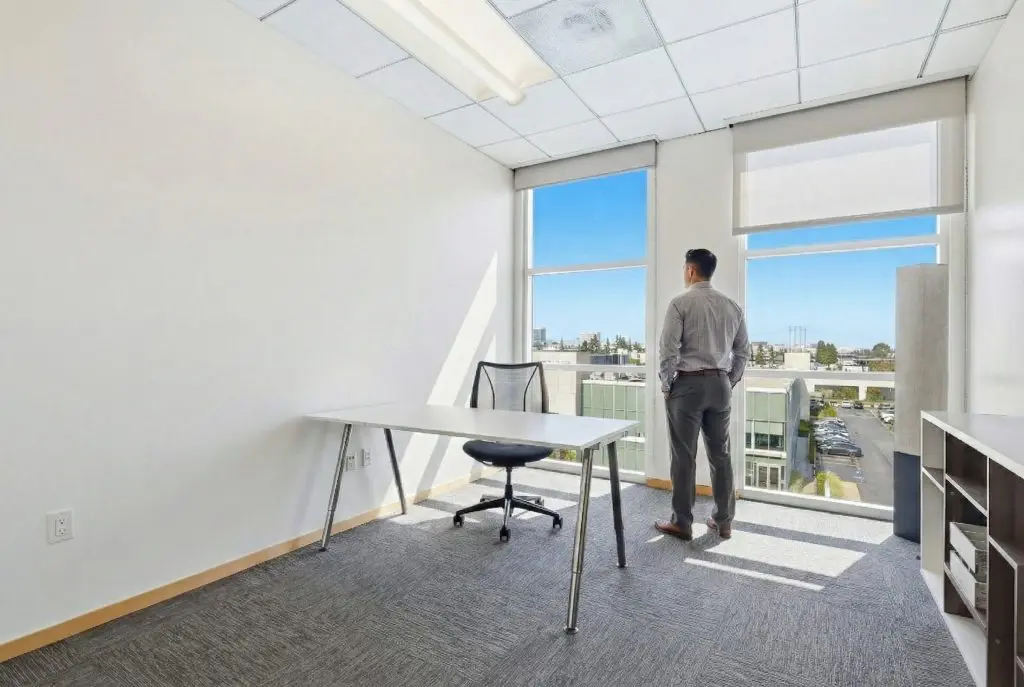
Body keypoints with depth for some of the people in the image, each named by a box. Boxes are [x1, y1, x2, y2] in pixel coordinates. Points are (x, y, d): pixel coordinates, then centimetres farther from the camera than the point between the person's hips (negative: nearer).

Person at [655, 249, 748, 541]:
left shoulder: (681, 302, -9)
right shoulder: (732, 305, 9)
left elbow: (669, 349, -14)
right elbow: (743, 350, 11)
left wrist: (666, 385, -4)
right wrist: (729, 382, 17)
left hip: (688, 384, -5)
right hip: (720, 384, 6)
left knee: (684, 456, 2)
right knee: (720, 454, 13)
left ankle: (682, 523, 12)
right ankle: (724, 521, 24)